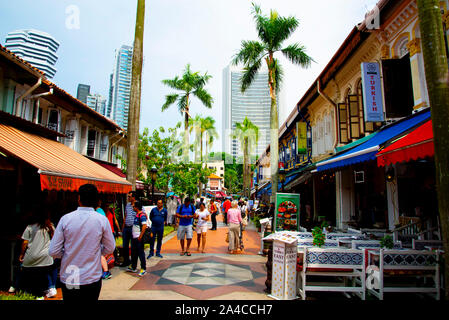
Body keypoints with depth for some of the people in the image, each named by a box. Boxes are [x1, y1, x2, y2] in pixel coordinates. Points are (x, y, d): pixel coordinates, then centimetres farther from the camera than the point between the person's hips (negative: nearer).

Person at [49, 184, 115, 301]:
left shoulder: (65, 219, -9)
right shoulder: (102, 220, -11)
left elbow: (53, 252, -6)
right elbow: (110, 248, -1)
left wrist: (69, 252, 12)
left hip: (68, 279, 1)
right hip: (92, 278, 0)